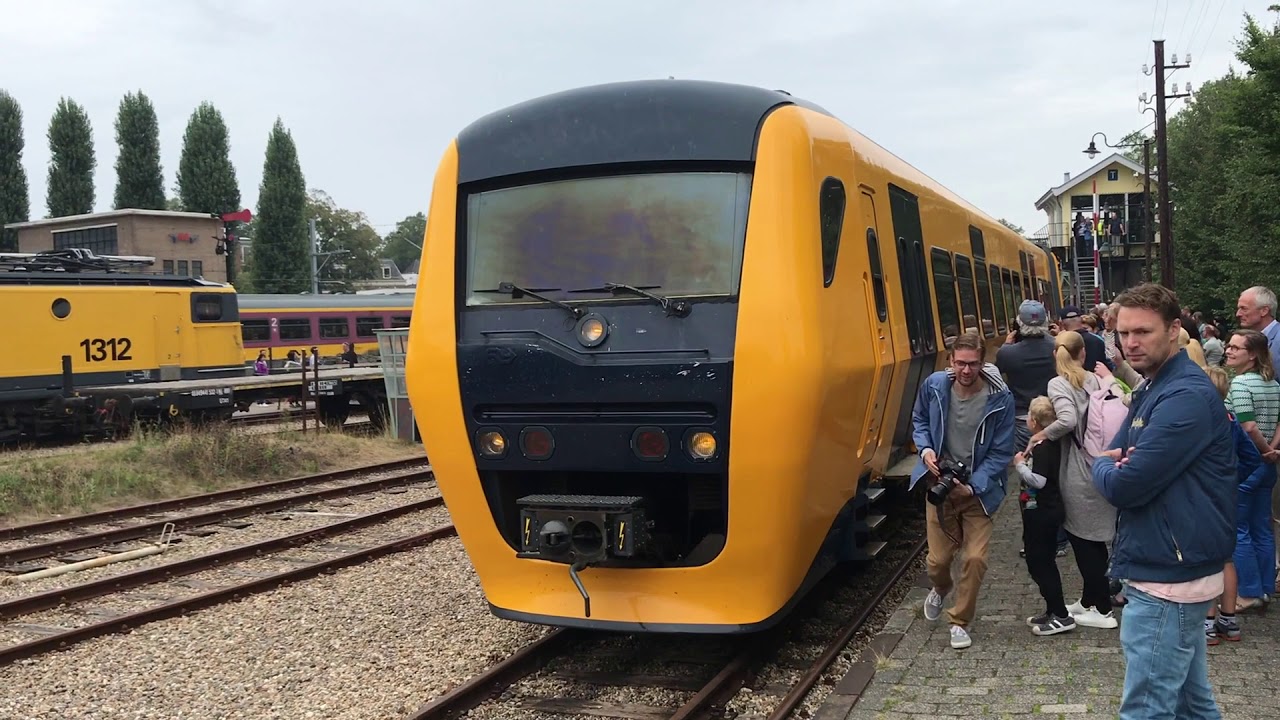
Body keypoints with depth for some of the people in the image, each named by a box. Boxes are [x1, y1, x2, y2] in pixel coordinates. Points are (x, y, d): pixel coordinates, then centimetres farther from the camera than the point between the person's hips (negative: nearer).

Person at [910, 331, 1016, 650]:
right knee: (938, 558, 5)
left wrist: (973, 486, -21)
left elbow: (1001, 452, -11)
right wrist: (925, 449, -10)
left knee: (975, 558, -8)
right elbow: (919, 420, 10)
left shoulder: (1000, 398, -18)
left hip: (978, 488, -1)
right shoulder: (934, 385, -11)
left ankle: (960, 621, 15)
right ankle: (940, 590, 43)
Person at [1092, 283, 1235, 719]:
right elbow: (1116, 455, 18)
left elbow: (1124, 485, -23)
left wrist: (1104, 466, -1)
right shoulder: (1152, 388, 14)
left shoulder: (1186, 396, -20)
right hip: (1173, 567, 11)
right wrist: (1116, 461, -6)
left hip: (1168, 575, -10)